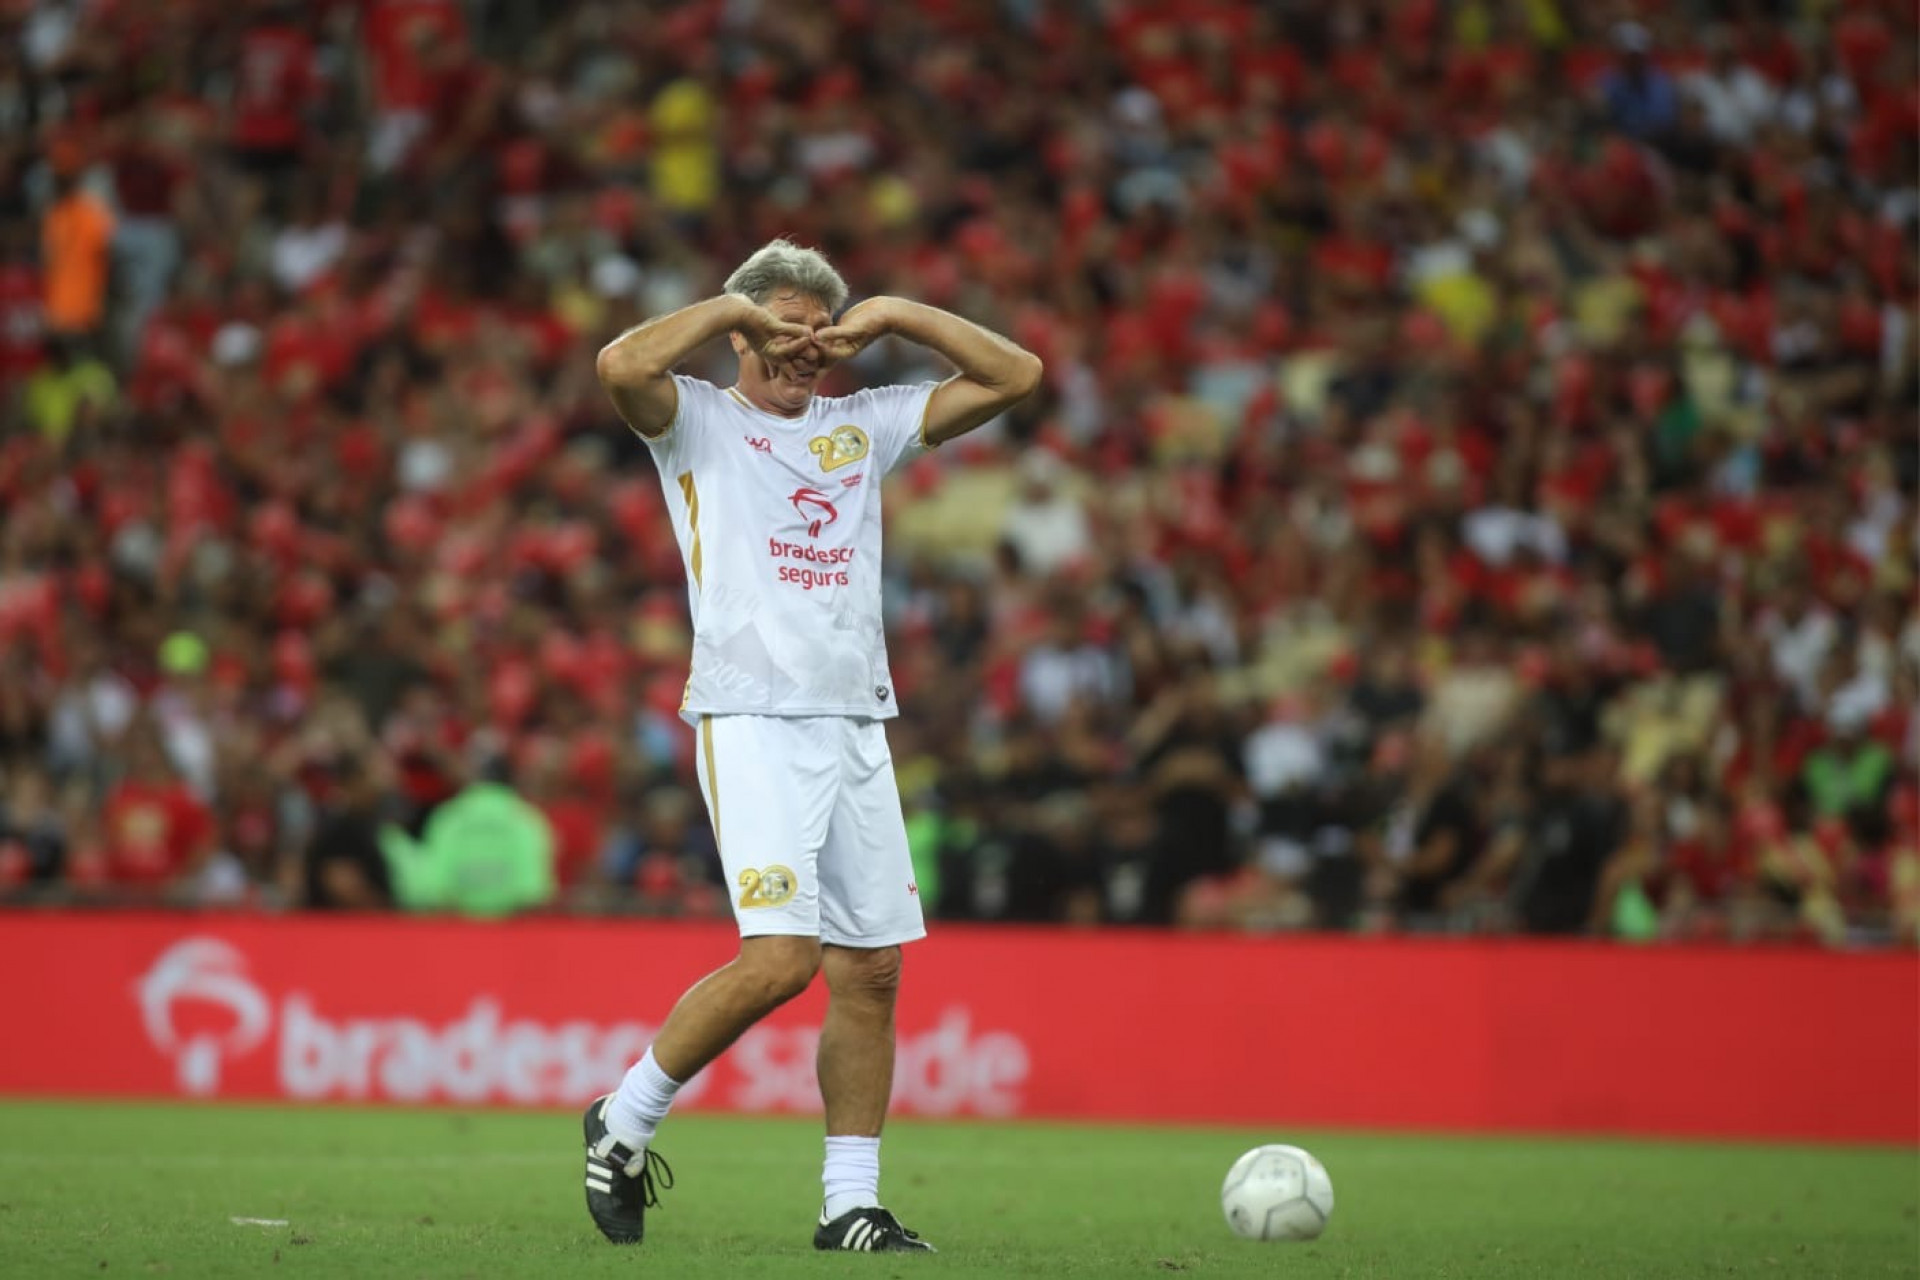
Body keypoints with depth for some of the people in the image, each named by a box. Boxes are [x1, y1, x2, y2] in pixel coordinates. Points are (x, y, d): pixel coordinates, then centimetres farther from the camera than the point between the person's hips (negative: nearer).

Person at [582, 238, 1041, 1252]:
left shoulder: (864, 426, 19)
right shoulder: (700, 422, 5)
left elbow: (1015, 376, 18)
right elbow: (622, 366, -17)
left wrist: (896, 317, 9)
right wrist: (732, 308, -5)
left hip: (856, 726, 6)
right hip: (751, 721, -6)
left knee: (870, 968, 1)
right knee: (779, 959, -18)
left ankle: (851, 1206, 7)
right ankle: (623, 1122, 0)